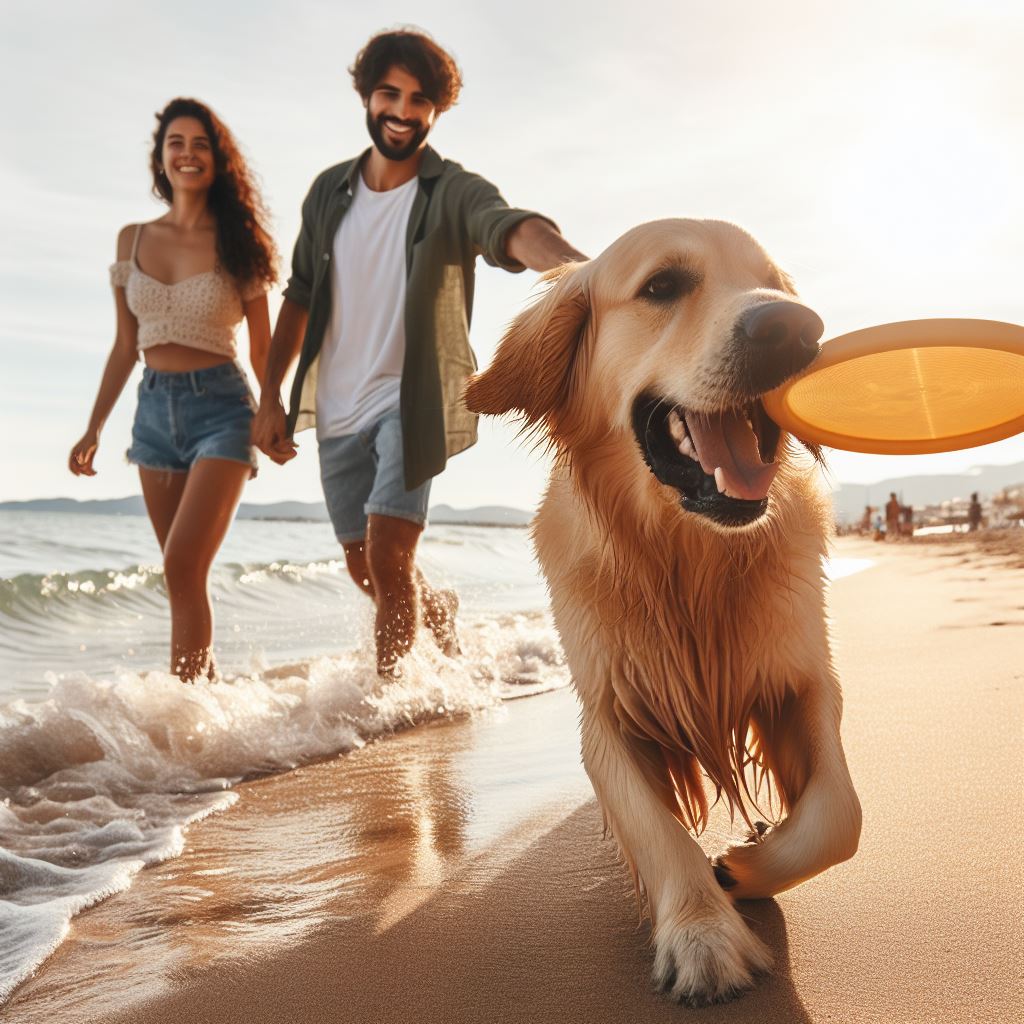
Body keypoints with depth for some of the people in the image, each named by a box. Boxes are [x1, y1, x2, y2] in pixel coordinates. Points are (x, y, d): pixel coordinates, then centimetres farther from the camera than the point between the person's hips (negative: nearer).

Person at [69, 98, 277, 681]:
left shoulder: (237, 241, 0)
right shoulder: (133, 240, 9)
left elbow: (262, 347, 3)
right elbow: (125, 346, 14)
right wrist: (94, 429, 12)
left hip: (221, 405, -4)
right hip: (154, 408, 4)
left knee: (183, 566, -15)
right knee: (186, 575, 8)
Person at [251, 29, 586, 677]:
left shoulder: (454, 193, -8)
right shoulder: (330, 191, 7)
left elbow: (513, 229, -31)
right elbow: (300, 297, 14)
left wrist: (574, 264, -54)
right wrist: (271, 397, 10)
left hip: (412, 399, -5)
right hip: (337, 407, 5)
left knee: (388, 555, -18)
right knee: (366, 570, 13)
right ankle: (441, 611, 43)